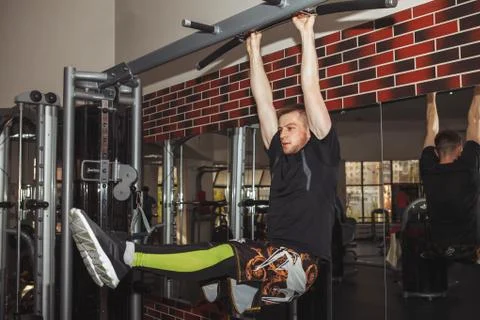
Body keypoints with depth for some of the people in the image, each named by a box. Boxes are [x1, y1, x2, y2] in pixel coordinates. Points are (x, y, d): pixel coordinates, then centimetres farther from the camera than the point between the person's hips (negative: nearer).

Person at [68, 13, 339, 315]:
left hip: (299, 264, -11)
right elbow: (264, 102, 20)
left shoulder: (321, 153, 2)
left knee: (226, 256, -31)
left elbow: (311, 92, -3)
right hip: (274, 256, 11)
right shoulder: (281, 157, 20)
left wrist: (306, 33, 0)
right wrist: (255, 50, 23)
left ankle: (124, 255, -40)